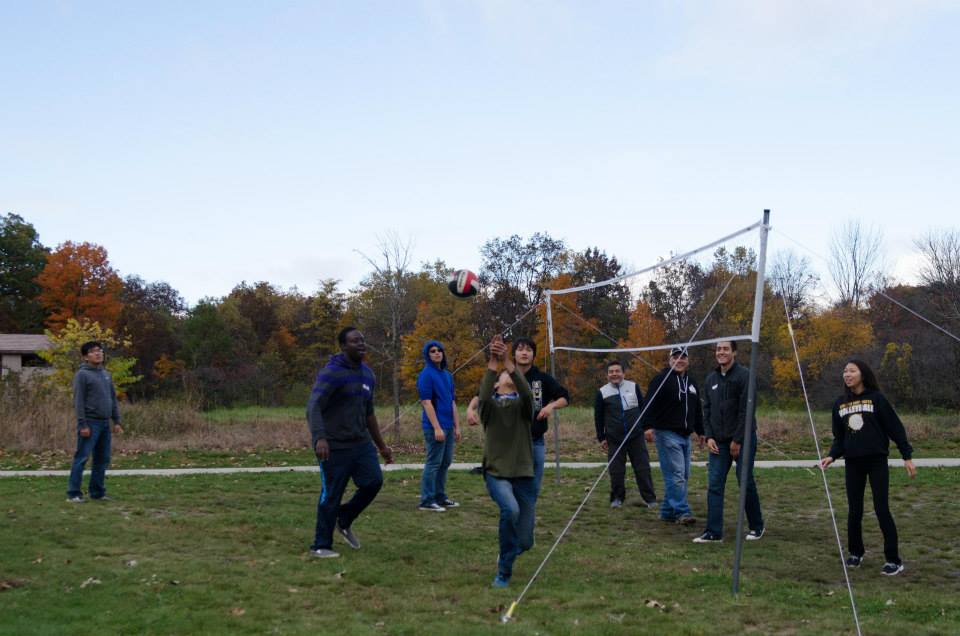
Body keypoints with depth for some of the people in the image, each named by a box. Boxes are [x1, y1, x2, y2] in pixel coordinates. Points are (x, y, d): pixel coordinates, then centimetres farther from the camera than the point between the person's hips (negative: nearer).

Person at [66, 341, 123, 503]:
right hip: (90, 423, -7)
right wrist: (82, 425, -17)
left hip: (105, 423, 7)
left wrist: (117, 421, 12)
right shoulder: (82, 374, -7)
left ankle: (97, 492, 16)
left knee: (102, 459, 9)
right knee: (82, 458, -7)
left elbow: (113, 398, 18)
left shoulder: (106, 374, 16)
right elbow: (78, 401, -12)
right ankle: (73, 494, -3)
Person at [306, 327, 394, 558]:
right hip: (334, 446, -7)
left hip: (361, 442, 7)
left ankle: (344, 521, 18)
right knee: (331, 495, -1)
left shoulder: (367, 373, 11)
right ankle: (320, 546, 15)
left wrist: (382, 446, 21)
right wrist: (319, 438, -39)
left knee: (373, 481, -6)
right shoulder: (331, 373, -14)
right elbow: (313, 407, -24)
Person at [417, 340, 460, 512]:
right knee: (433, 463, -5)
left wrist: (457, 426, 15)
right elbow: (426, 402, -14)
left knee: (445, 462, 13)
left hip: (448, 427, 8)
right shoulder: (426, 375, -9)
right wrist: (437, 427, -19)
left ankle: (440, 496, 23)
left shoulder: (447, 375, 14)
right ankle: (426, 500, 0)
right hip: (435, 427, -8)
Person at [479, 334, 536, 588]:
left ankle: (506, 553, 42)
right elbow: (483, 397, -20)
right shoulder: (490, 405, 6)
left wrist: (508, 362, -26)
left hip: (523, 474, 2)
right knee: (510, 509, -34)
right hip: (496, 473, -2)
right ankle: (503, 572, -18)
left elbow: (527, 393, -17)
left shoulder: (523, 406, 7)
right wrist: (493, 363, -29)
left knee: (524, 542, 3)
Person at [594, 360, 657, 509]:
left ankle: (650, 498, 10)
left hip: (636, 436, 1)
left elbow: (643, 408, 13)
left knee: (643, 468, 2)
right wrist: (601, 438, 6)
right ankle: (617, 498, 16)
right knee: (616, 471, 1)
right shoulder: (602, 392, 2)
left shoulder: (633, 387, 5)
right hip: (614, 439, -1)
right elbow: (598, 417, 7)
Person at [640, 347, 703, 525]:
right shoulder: (661, 379, -5)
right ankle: (682, 512, -11)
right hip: (667, 434, -8)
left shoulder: (691, 382, 19)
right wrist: (648, 426, -24)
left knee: (683, 476, 8)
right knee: (676, 474, -12)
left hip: (685, 436, 8)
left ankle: (667, 511, 16)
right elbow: (650, 404, -14)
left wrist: (701, 432, 25)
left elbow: (697, 410, 27)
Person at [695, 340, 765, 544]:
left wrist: (738, 440, -14)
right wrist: (709, 437, 1)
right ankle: (713, 532, 1)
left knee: (746, 483, 1)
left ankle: (757, 527, 20)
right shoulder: (711, 379, 11)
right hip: (718, 442, 5)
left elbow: (746, 410, -13)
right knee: (714, 485, -1)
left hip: (742, 440, -5)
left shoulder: (744, 375, -9)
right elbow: (707, 410, 13)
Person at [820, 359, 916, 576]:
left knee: (881, 509, -6)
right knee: (854, 511, 6)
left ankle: (894, 560, 2)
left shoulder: (876, 399, -4)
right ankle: (856, 553, 23)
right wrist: (832, 456, -4)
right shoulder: (840, 404, 7)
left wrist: (907, 456, -7)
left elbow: (895, 428, -4)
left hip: (877, 461, -4)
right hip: (853, 463, 4)